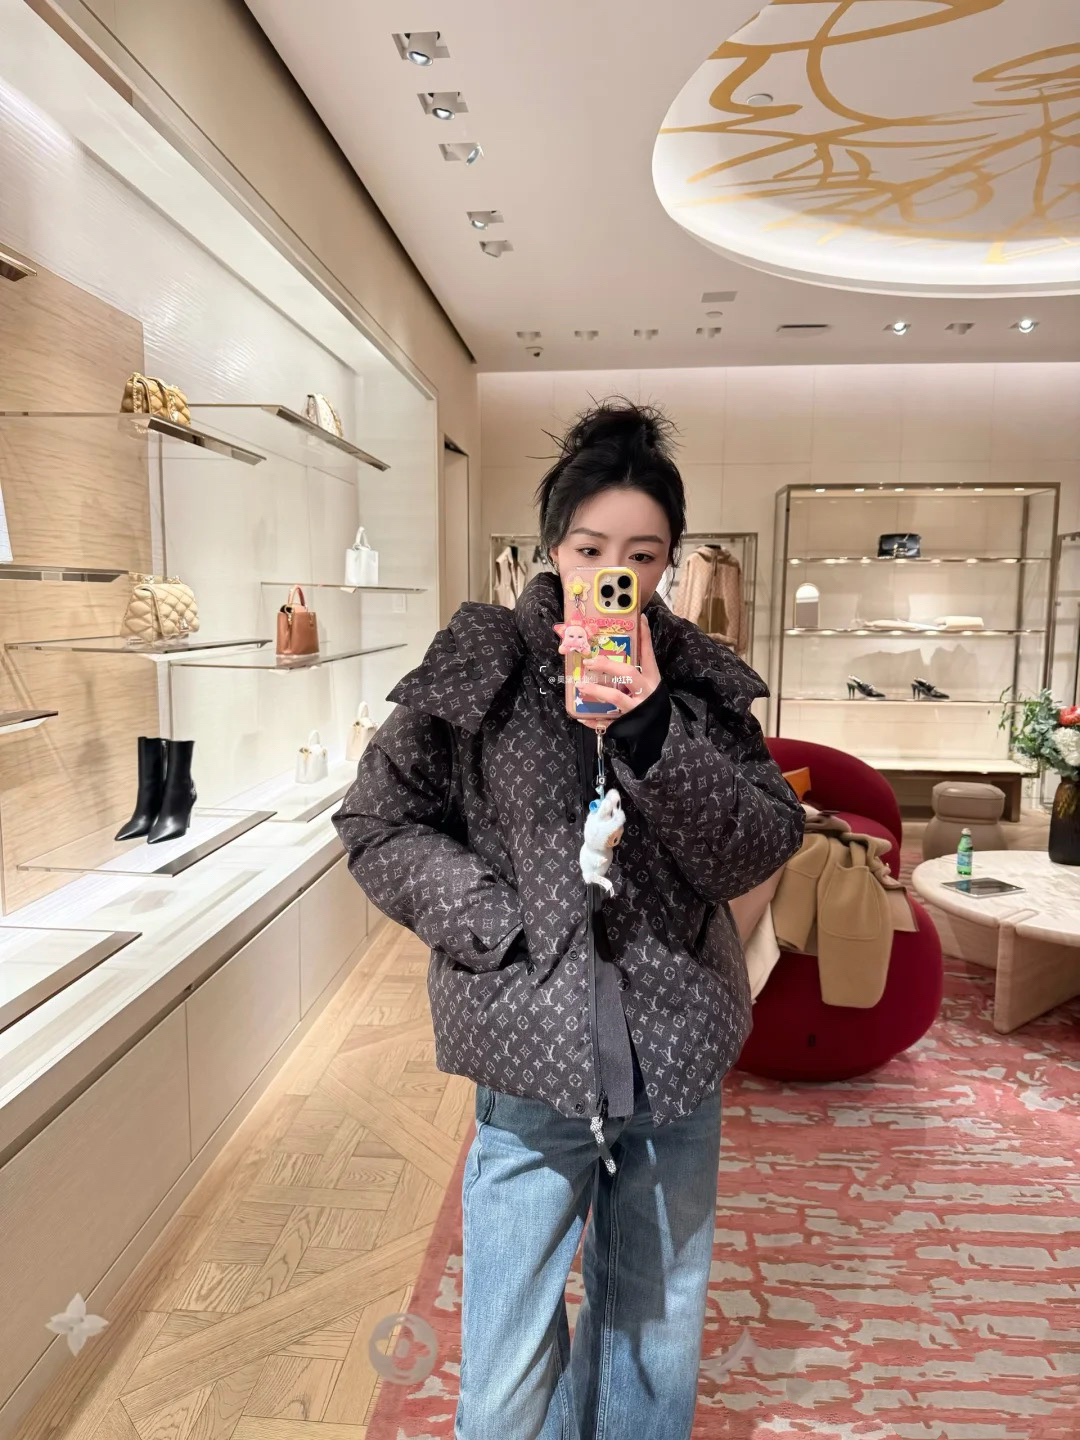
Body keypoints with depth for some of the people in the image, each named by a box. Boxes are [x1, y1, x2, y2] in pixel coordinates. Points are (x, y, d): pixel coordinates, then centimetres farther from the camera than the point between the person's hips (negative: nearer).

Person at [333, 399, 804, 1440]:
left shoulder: (699, 680, -2)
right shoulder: (480, 665, -8)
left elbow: (758, 852, -9)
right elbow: (376, 824, -2)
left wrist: (653, 732, -24)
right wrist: (494, 922, -14)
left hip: (677, 1056, 3)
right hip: (534, 1056, -2)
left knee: (658, 1334, 24)